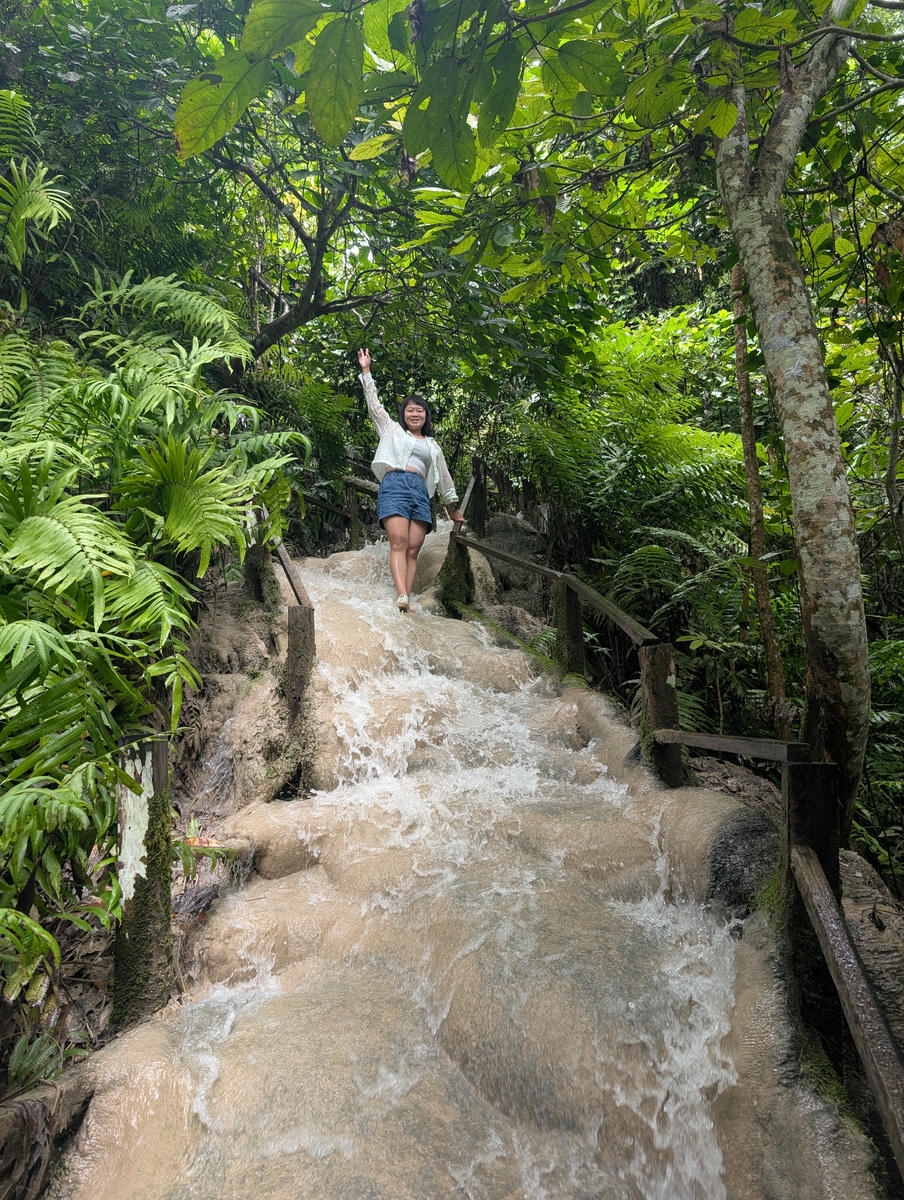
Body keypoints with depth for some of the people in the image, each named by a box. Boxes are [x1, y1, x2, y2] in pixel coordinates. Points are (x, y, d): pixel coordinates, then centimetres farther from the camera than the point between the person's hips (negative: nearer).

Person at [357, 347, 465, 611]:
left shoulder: (432, 446, 30)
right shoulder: (391, 429, 24)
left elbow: (443, 477, 30)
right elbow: (374, 404, 18)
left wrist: (452, 508, 29)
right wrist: (366, 370, 13)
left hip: (420, 492, 3)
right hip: (394, 485, -3)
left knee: (414, 549, -10)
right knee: (399, 543, -22)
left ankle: (408, 600, -17)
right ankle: (402, 597, -36)